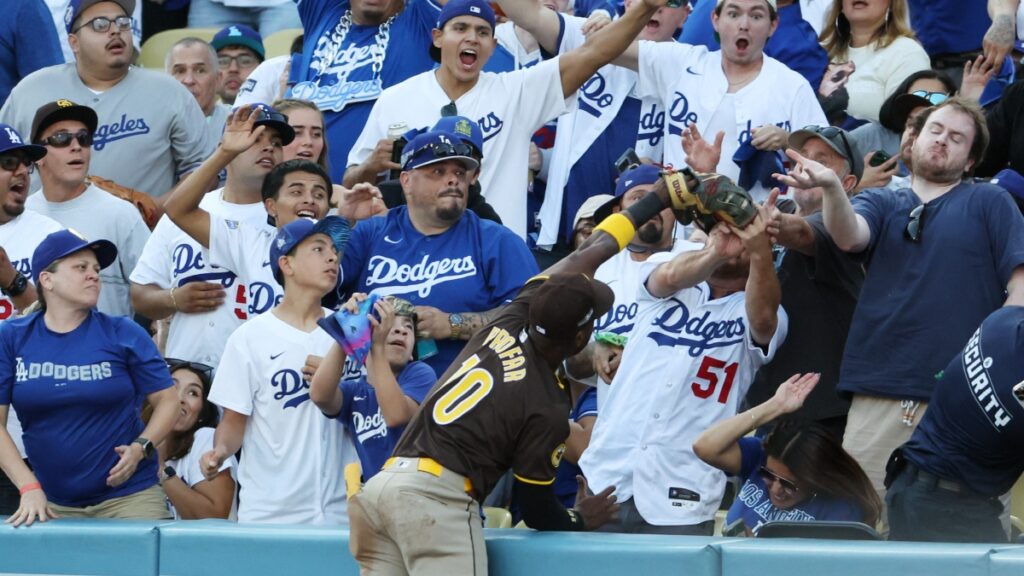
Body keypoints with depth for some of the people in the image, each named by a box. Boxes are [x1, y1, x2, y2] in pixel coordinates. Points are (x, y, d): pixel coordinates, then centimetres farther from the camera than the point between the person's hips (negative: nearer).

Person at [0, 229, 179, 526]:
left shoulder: (124, 334, 0)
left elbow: (166, 401, 3)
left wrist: (141, 447, -14)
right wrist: (29, 488, -10)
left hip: (128, 497, -1)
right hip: (52, 504, 1)